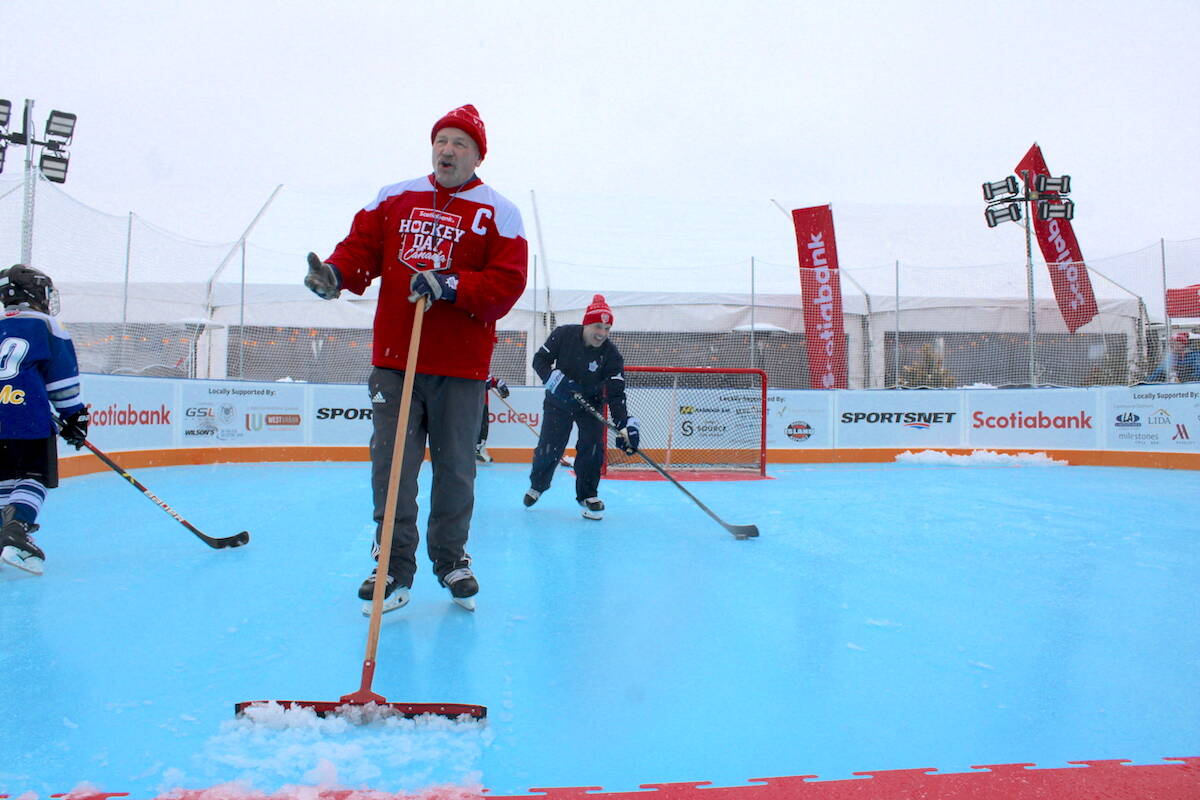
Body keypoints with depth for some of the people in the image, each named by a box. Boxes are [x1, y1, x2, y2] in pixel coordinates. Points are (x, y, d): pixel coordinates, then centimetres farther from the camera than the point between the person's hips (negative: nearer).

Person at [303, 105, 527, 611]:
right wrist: (334, 274, -12)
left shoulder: (498, 213, 3)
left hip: (460, 365, -2)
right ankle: (395, 566, 13)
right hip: (394, 357, 2)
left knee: (455, 468, 7)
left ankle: (451, 560, 25)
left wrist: (450, 286, -20)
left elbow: (507, 281, -7)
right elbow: (360, 249, 10)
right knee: (391, 465, 0)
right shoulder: (394, 199, 14)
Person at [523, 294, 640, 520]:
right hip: (558, 400, 0)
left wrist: (625, 425, -38)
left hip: (590, 403, 0)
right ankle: (537, 485, 28)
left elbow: (616, 394, -25)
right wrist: (556, 380, -29)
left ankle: (588, 494, 4)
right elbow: (540, 360, -10)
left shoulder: (611, 355, -21)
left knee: (593, 445, -15)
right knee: (549, 447, -2)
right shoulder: (563, 335, -19)